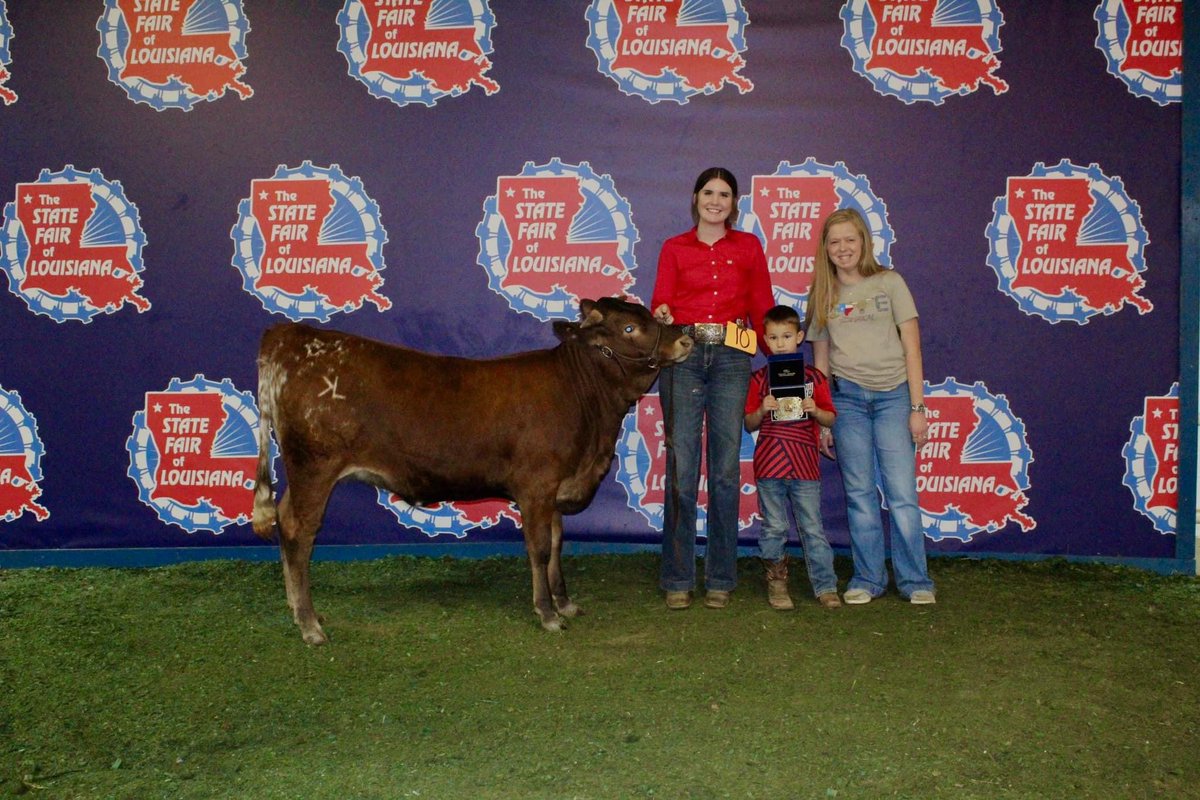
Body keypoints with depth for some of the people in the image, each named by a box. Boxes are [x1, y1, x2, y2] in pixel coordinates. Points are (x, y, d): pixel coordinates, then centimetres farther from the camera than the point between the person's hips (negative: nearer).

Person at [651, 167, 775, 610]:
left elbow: (762, 307, 13)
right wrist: (661, 315, -18)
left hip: (731, 358, 0)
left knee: (726, 469, 0)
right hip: (683, 356, 0)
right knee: (681, 468, -3)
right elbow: (660, 301, 4)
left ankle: (720, 579, 9)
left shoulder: (748, 246, 14)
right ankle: (678, 579, 5)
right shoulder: (674, 248, 13)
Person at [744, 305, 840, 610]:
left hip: (805, 464, 0)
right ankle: (776, 584, 18)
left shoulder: (814, 377, 6)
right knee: (774, 528, 5)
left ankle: (826, 586, 8)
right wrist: (762, 410, -12)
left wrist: (815, 410, -13)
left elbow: (831, 420, 6)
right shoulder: (759, 379, 6)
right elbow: (749, 424, 7)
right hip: (769, 465, 0)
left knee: (813, 528, 3)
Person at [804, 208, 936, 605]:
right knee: (859, 494, 4)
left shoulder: (889, 282, 4)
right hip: (847, 397, 2)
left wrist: (917, 407, -5)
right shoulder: (823, 296, 11)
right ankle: (867, 578, 13)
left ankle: (914, 580, 4)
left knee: (902, 492, -6)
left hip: (893, 394, -2)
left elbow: (912, 349, 1)